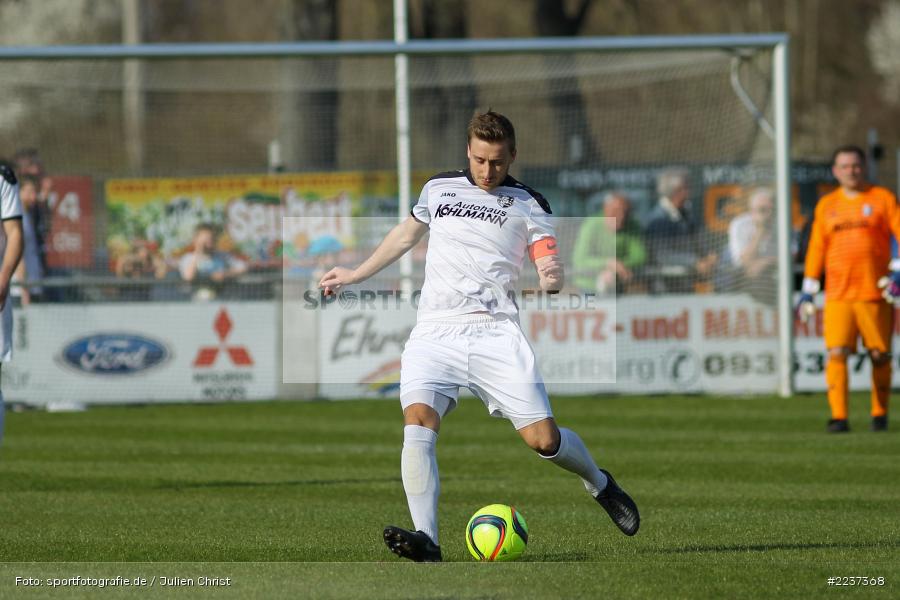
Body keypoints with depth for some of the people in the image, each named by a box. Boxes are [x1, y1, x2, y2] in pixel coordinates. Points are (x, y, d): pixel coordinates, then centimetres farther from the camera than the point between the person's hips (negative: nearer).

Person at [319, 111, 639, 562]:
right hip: (434, 333, 2)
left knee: (543, 439, -8)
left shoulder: (528, 206, 7)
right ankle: (426, 540, -29)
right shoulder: (438, 189, 16)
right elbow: (405, 236, 35)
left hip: (495, 333, -2)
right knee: (418, 423, -24)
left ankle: (600, 485, 24)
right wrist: (356, 274, 40)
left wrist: (552, 278, -25)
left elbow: (551, 276, 0)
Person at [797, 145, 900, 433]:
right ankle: (838, 417, -12)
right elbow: (817, 248, 17)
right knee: (836, 353, -12)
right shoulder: (826, 205, 13)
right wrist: (808, 289, 14)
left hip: (875, 294, -2)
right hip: (838, 296, 2)